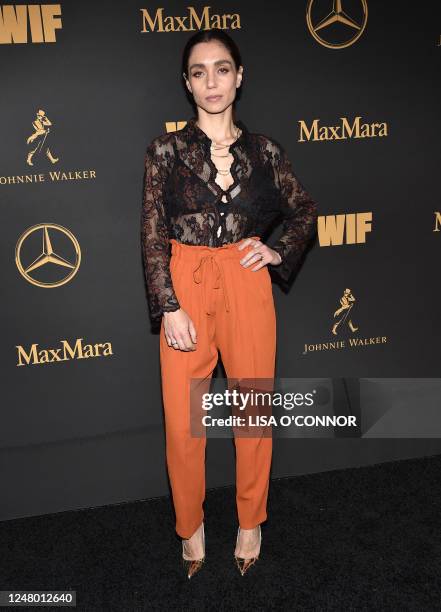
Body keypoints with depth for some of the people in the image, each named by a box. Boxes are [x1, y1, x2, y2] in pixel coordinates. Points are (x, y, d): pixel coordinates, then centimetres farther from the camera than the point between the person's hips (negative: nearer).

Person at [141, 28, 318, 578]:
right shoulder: (165, 150, 0)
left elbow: (304, 211, 18)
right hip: (184, 288, -1)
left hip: (248, 287, 1)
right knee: (182, 419, 4)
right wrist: (169, 307, -11)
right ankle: (191, 527, 28)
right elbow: (152, 235, -4)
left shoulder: (264, 150, 5)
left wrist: (281, 253, 1)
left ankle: (250, 523, 32)